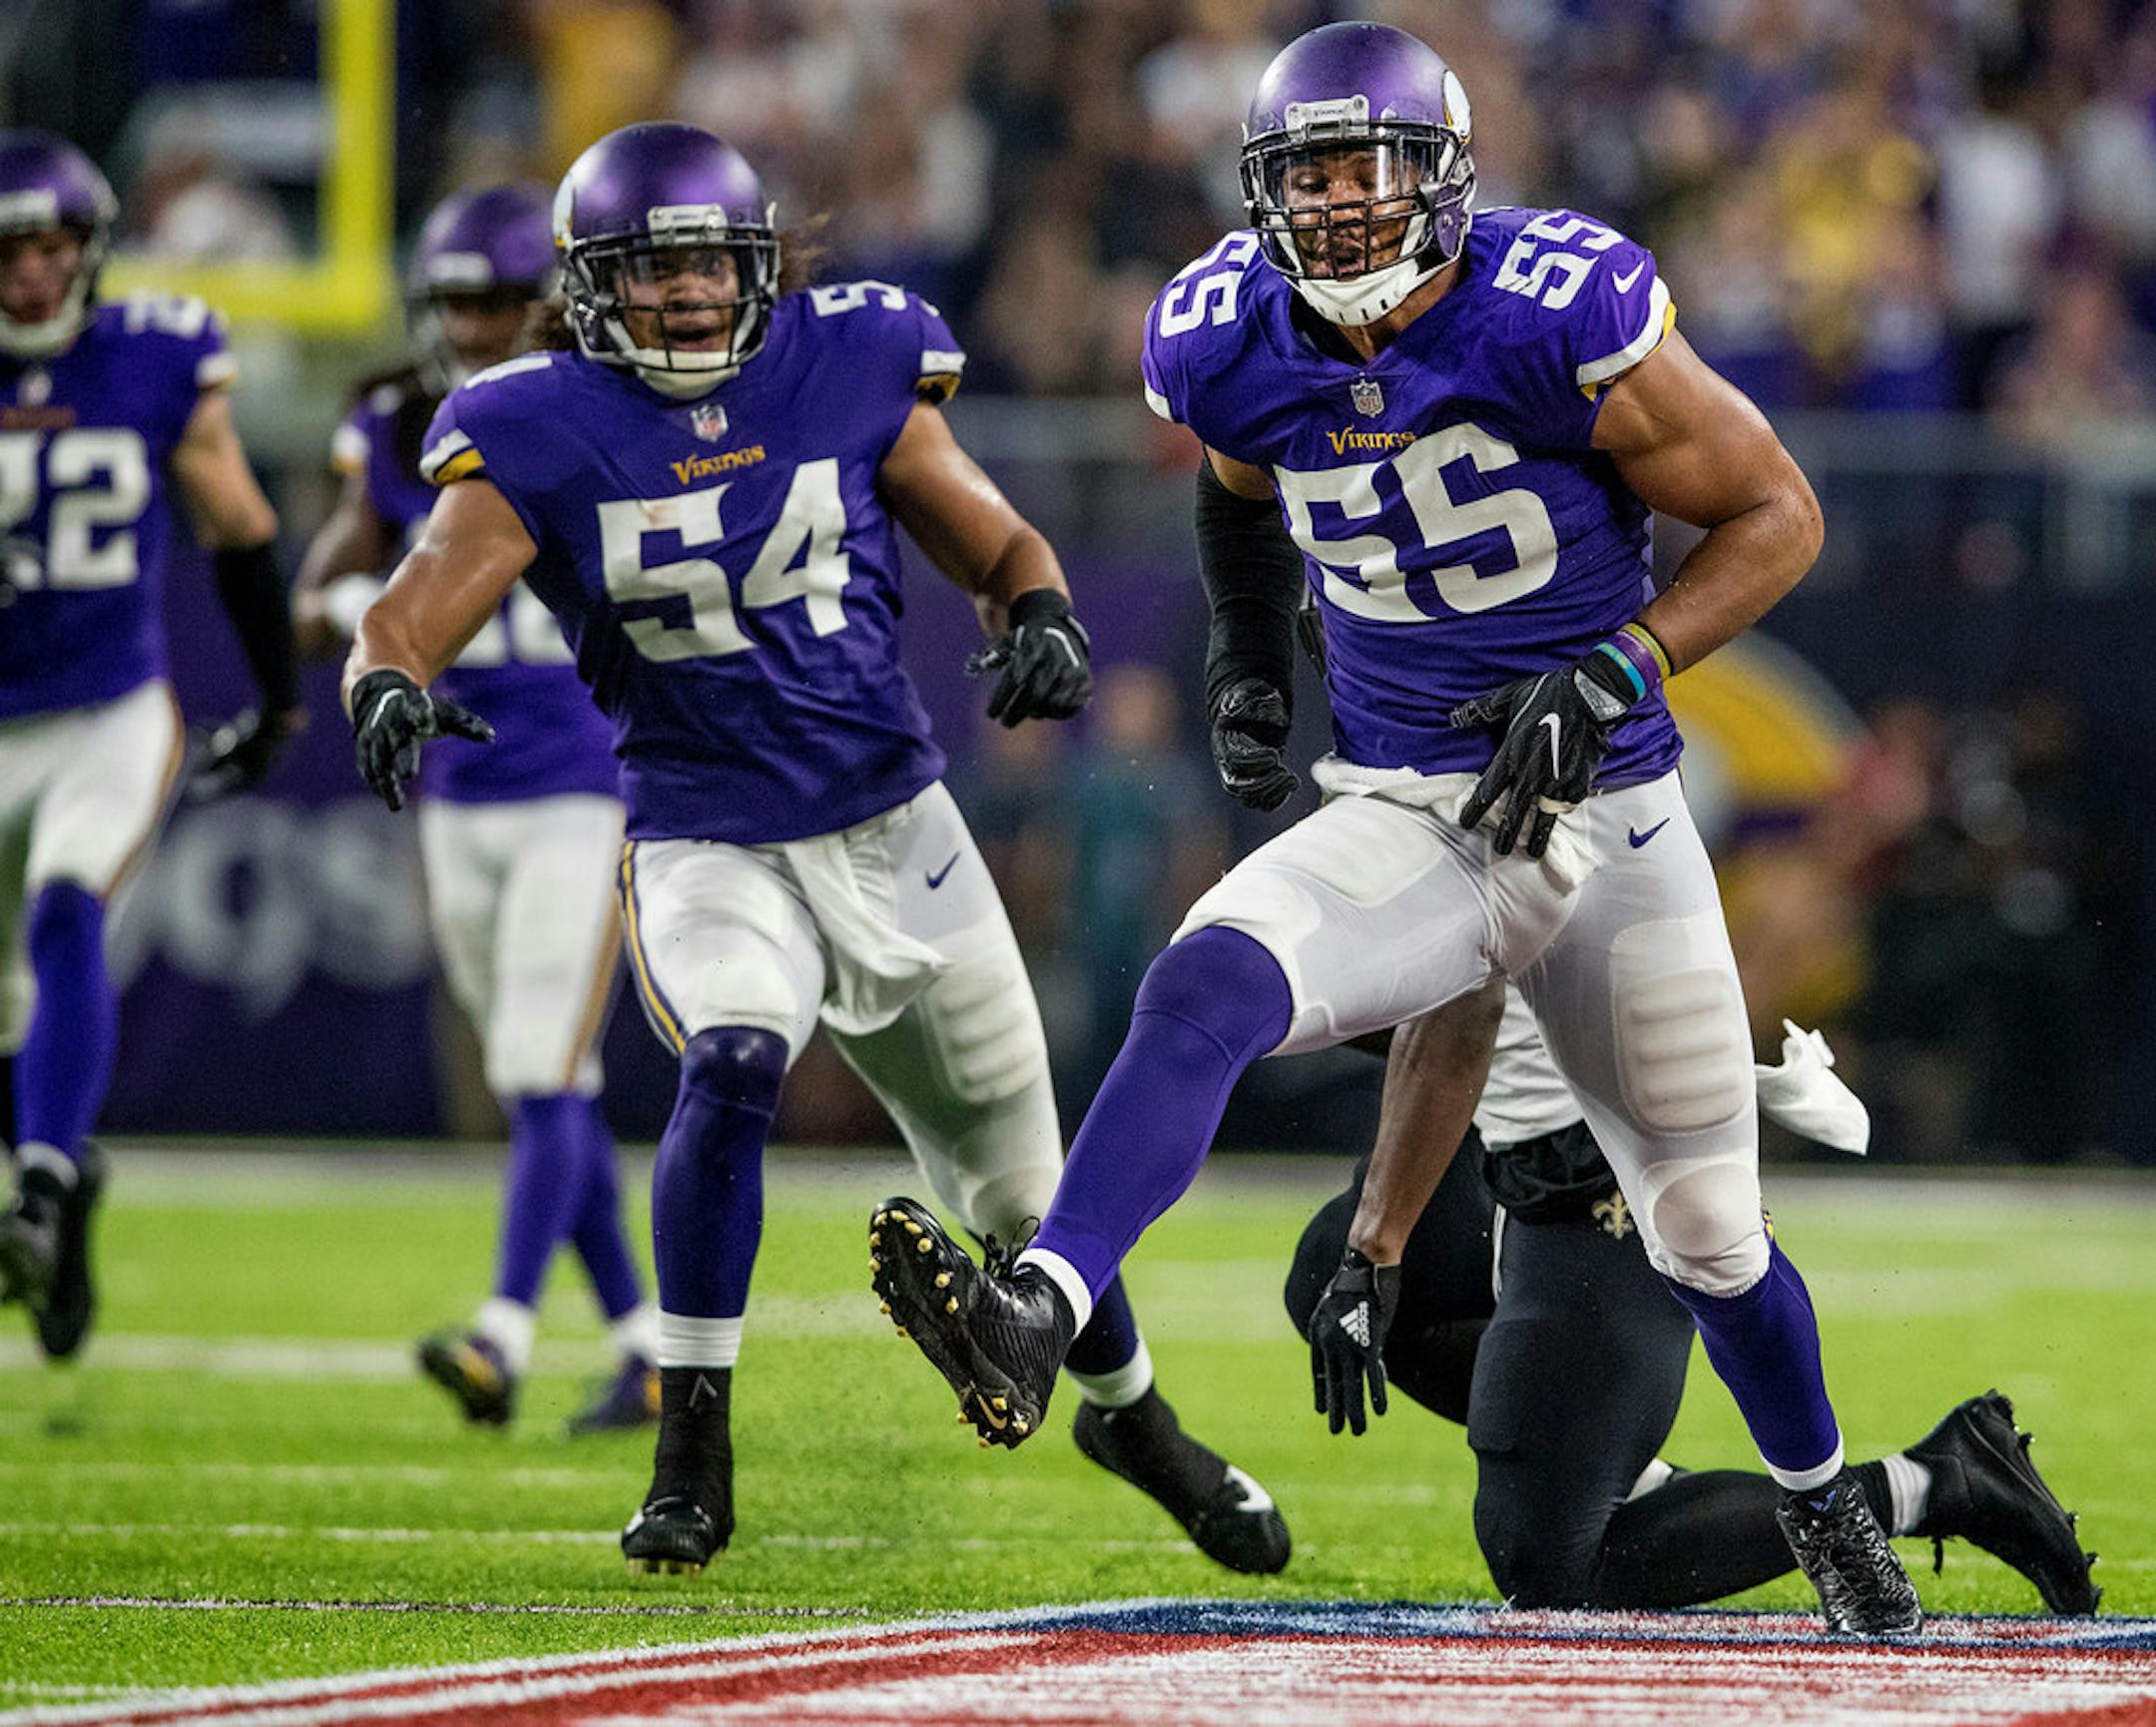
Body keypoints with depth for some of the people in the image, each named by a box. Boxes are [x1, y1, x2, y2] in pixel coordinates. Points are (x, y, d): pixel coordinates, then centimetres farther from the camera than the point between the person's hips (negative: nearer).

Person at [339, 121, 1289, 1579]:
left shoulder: (849, 375, -4)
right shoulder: (541, 443, -9)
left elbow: (998, 544, 6)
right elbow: (408, 619, -16)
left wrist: (1041, 616, -16)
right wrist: (388, 691, -39)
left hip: (895, 827, 2)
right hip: (708, 846, -2)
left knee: (1018, 1165, 12)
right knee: (733, 1067, -33)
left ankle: (1129, 1409, 41)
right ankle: (694, 1455, -21)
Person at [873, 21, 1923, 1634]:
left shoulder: (1564, 319, -19)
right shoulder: (1230, 351, -6)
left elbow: (1775, 514, -10)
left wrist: (1614, 675, -19)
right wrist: (1252, 649, 15)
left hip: (1610, 817, -2)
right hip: (1408, 820, 2)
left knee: (1706, 1233, 9)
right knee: (1205, 990, -30)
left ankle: (1823, 1504, 37)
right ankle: (1035, 1326, -44)